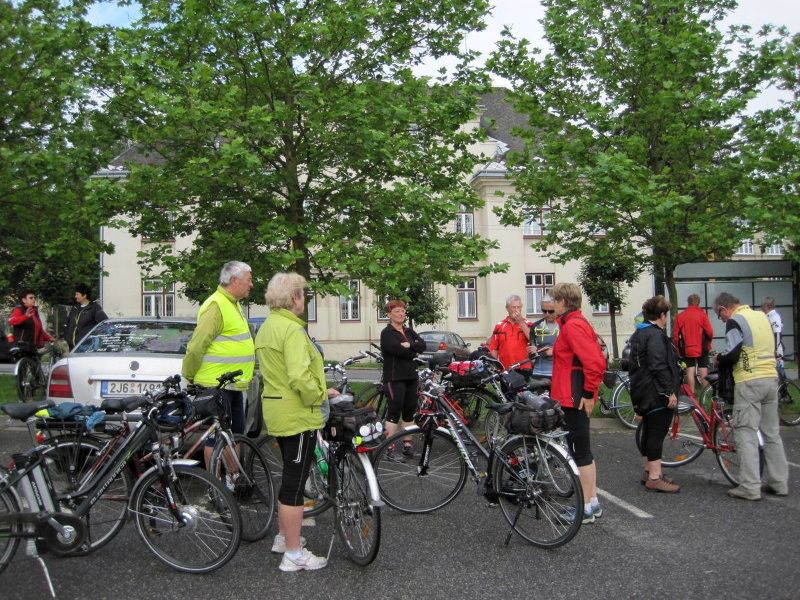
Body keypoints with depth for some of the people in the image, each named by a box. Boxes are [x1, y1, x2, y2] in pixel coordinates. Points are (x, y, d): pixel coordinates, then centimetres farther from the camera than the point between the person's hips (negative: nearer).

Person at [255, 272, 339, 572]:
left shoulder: (267, 327, 12)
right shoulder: (292, 329, -19)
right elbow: (300, 377, -28)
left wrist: (319, 390, 16)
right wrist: (321, 394, -11)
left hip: (278, 411, 10)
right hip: (298, 415, -10)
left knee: (289, 478, 23)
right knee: (295, 483, -2)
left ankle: (283, 536, 36)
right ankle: (294, 554, 8)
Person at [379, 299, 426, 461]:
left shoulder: (409, 331, 16)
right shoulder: (387, 333, -5)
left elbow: (422, 345, 1)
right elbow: (398, 349, -21)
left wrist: (409, 345, -15)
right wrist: (414, 352, -8)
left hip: (411, 376, 7)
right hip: (395, 377, -7)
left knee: (410, 410, 9)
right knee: (395, 410, -8)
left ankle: (407, 445, 18)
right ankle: (390, 449, -6)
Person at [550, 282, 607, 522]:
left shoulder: (573, 326, -17)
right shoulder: (577, 322, 14)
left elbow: (595, 362, -25)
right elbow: (595, 359, 20)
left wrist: (588, 393, -20)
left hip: (575, 397, -11)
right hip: (575, 396, 11)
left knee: (579, 451, -3)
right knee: (583, 450, 16)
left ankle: (587, 508, 5)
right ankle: (593, 502, 25)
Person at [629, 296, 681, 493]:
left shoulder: (638, 333, 16)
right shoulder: (655, 335, -16)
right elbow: (659, 366, -23)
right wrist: (670, 391, -21)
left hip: (643, 391, 10)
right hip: (658, 393, -10)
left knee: (649, 432, 16)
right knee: (657, 433, -7)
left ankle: (649, 471, 25)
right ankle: (655, 478, -5)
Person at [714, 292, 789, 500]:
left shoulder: (735, 321, -9)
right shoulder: (761, 316, 14)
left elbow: (731, 355, -18)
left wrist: (719, 358, 4)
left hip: (749, 383, -8)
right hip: (771, 378, 8)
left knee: (746, 434, -4)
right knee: (772, 433, 14)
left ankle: (750, 487, -5)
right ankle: (779, 483, 19)